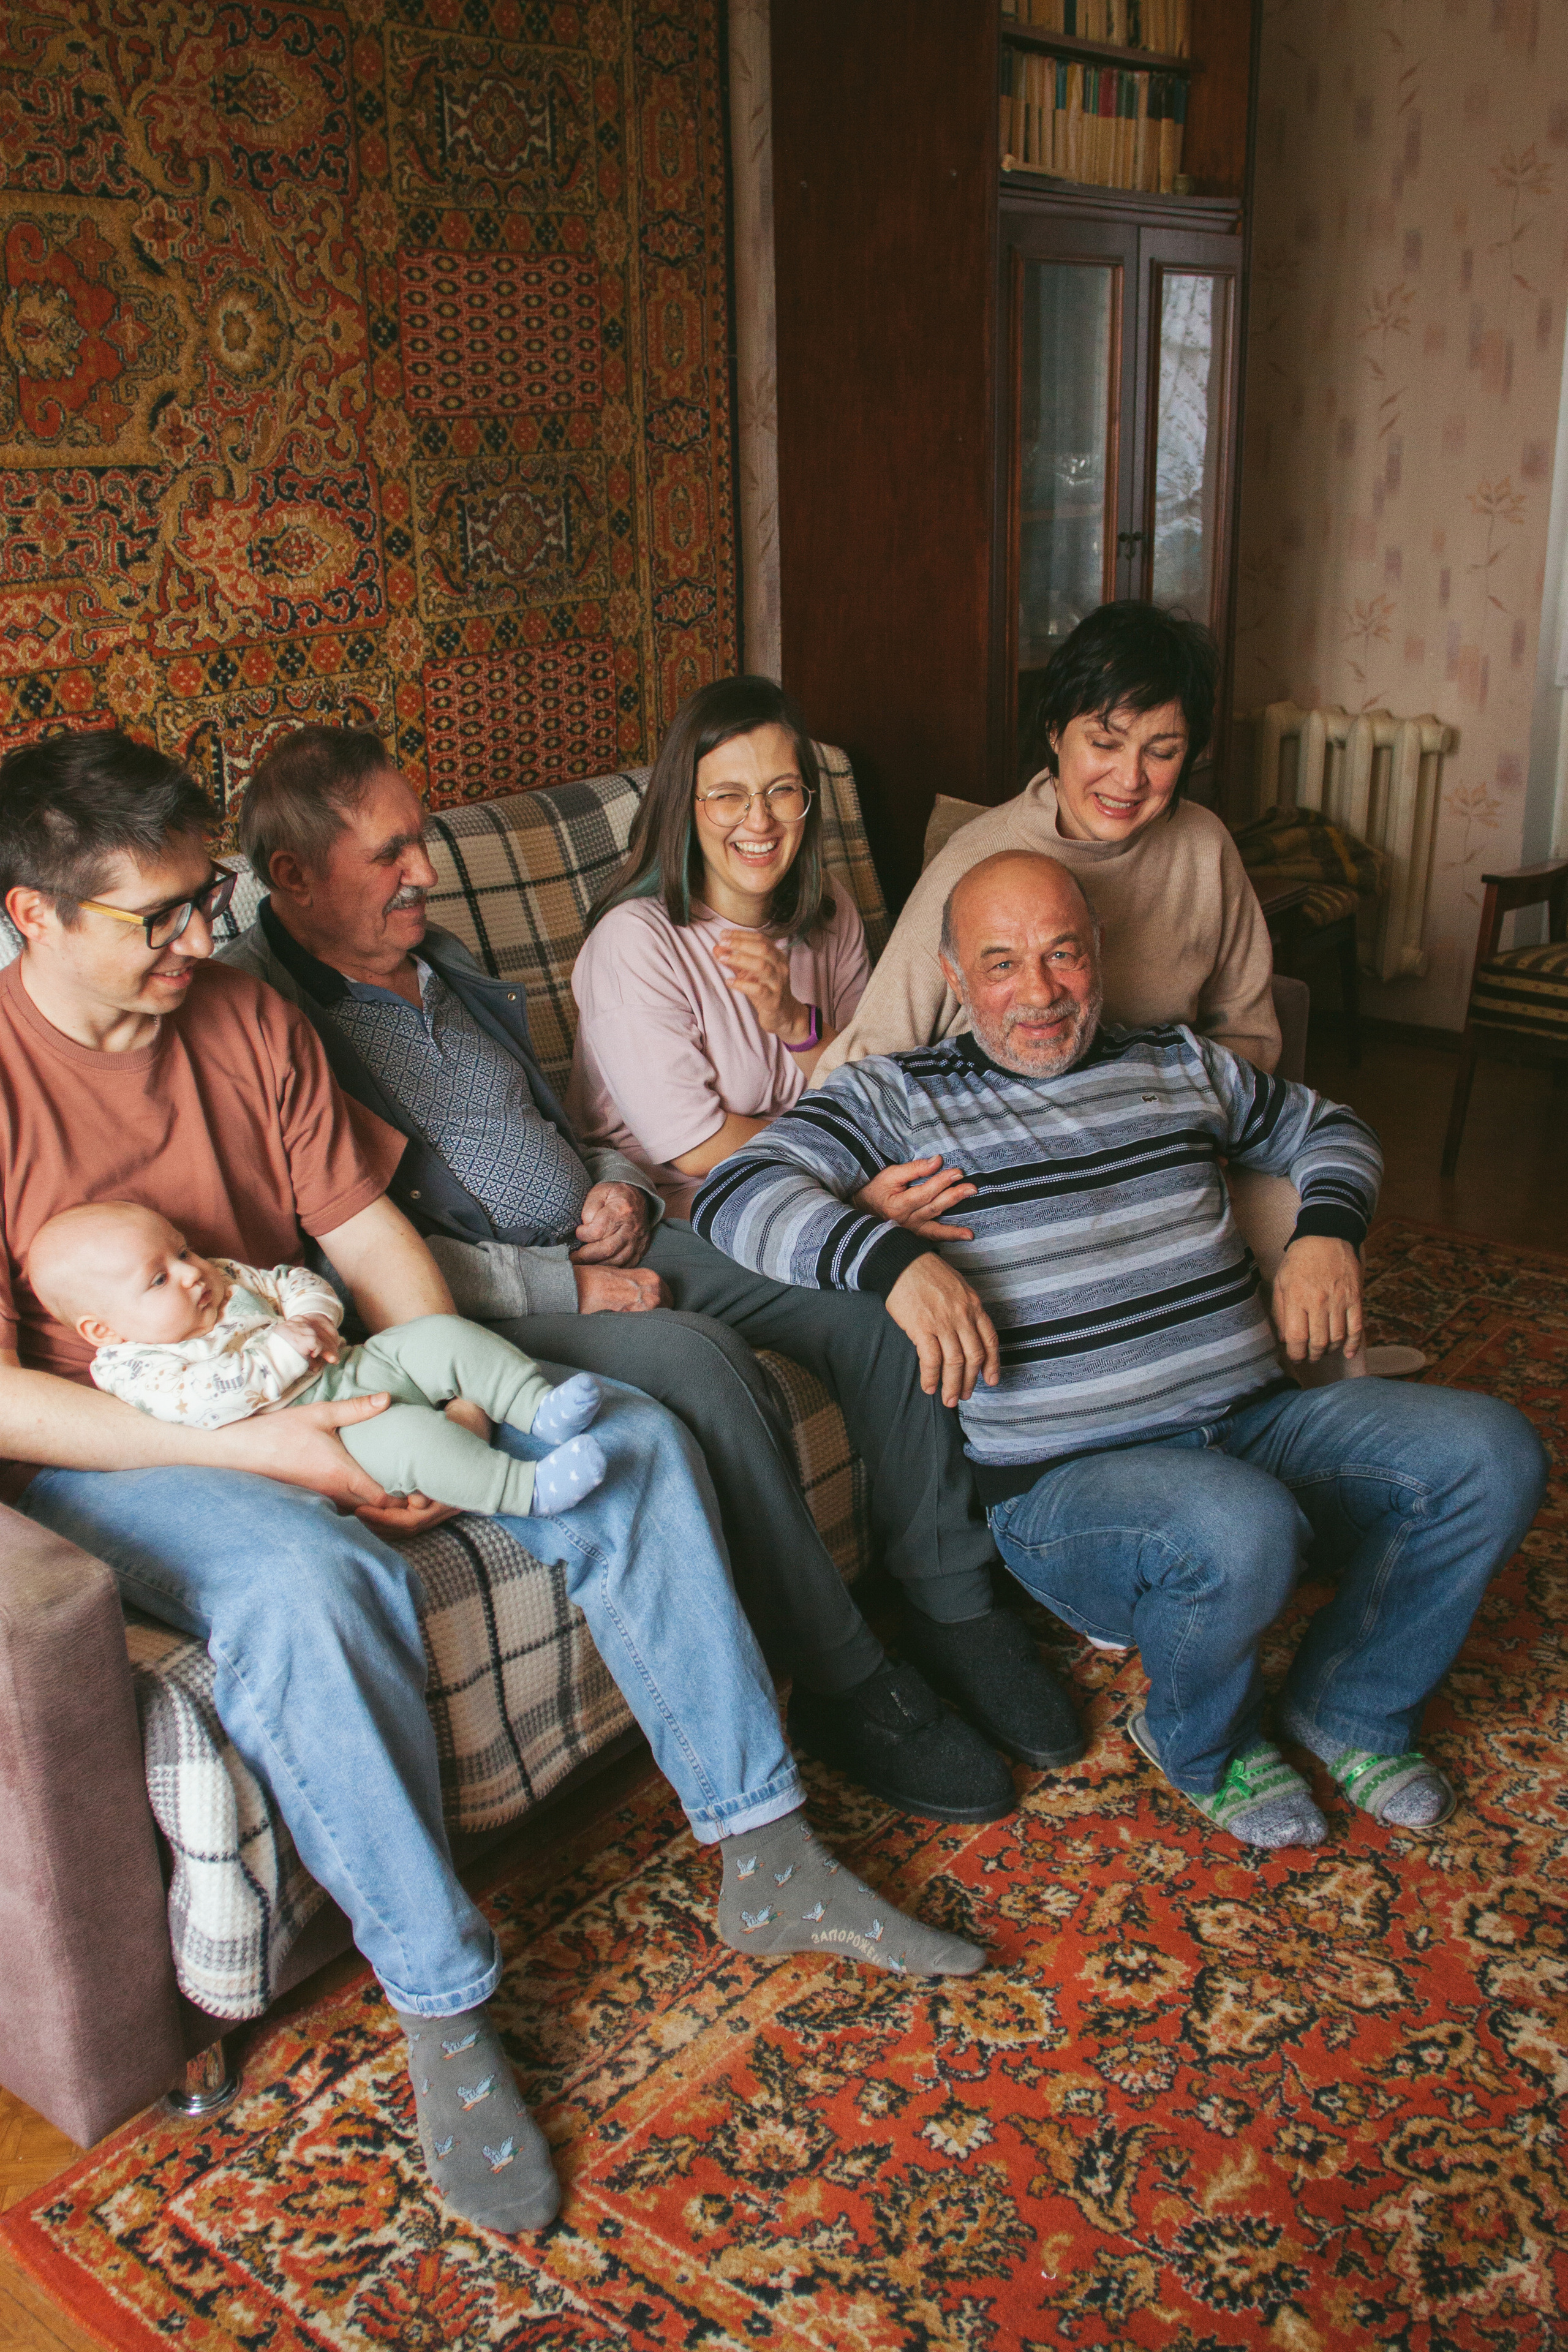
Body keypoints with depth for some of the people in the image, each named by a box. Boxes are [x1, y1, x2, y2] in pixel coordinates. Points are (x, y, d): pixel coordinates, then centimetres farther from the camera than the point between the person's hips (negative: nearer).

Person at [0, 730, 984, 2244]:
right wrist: (259, 1450, -27)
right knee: (310, 1580, -39)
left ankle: (764, 1863, 0)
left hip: (303, 1388, 6)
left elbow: (370, 1234, 5)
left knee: (635, 1445, -9)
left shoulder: (247, 1020, 3)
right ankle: (443, 2018, -22)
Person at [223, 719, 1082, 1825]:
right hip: (481, 1307, -8)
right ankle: (844, 1685, -19)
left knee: (870, 1299, -9)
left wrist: (619, 1185, 5)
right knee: (695, 1357, -34)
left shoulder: (441, 961, 17)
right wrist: (565, 1287, -19)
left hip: (601, 1242, 8)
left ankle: (953, 1606, 1)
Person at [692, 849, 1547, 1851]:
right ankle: (1205, 1747, 1)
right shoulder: (895, 1097, 2)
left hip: (1256, 1418, 6)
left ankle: (1350, 1710, 11)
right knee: (1241, 1531, -36)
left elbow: (1327, 1128, 31)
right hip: (1061, 1473, -5)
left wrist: (1327, 1231, 8)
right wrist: (892, 1258, -27)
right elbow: (737, 1194, -11)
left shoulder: (1180, 1063, 17)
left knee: (1494, 1451, -12)